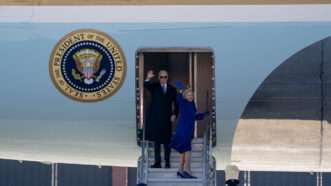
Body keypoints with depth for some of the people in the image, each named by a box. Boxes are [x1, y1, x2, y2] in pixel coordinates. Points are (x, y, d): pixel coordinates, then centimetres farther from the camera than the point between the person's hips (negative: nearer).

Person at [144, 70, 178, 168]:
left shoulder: (172, 89, 9)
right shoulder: (154, 87, 5)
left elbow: (176, 103, 11)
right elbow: (146, 86, -15)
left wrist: (174, 114, -2)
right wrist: (148, 78, -35)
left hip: (166, 118, 0)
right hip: (155, 118, 0)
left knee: (166, 141, 3)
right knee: (156, 141, 3)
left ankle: (167, 162, 8)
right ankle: (157, 162, 6)